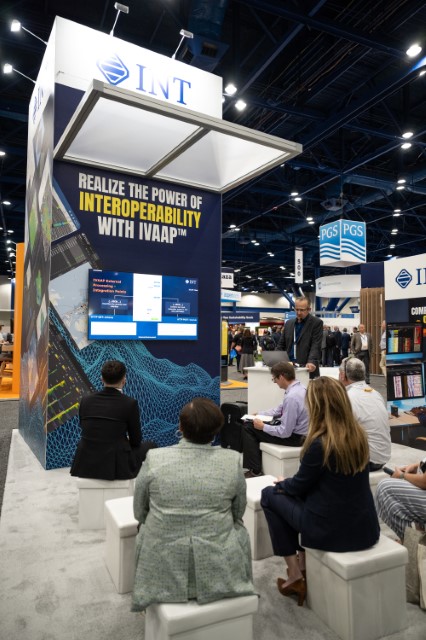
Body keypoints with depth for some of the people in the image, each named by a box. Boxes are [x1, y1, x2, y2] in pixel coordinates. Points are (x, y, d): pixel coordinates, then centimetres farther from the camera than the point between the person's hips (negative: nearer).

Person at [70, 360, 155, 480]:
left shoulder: (85, 400, 0)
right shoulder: (130, 403, -11)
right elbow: (136, 441, 0)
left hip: (85, 465, 4)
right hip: (116, 466, -4)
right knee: (150, 446, 23)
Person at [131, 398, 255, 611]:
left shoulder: (154, 459, -12)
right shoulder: (232, 460, -11)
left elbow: (139, 513, 1)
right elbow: (238, 512, 3)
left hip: (163, 569, 0)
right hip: (218, 569, 0)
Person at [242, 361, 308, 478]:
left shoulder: (291, 397, -30)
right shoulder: (298, 388, -1)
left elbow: (285, 432, -26)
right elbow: (280, 409, 15)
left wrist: (263, 427, -12)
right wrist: (259, 414, 13)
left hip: (294, 437, -9)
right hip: (294, 428, 9)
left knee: (248, 429, -1)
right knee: (250, 425, 18)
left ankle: (255, 471, 8)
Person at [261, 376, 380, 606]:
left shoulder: (320, 443, -24)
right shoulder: (358, 434, -2)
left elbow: (300, 485, -7)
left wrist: (281, 483, 14)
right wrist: (288, 483, 20)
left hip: (332, 531, -7)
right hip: (365, 527, 7)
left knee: (270, 495, 12)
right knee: (304, 494, 27)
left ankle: (295, 576, 17)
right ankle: (304, 564, 30)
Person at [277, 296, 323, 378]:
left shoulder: (316, 323, -1)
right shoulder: (289, 323, 14)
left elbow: (316, 345, -11)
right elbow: (281, 344, 16)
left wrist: (311, 362, -26)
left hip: (307, 368, -4)